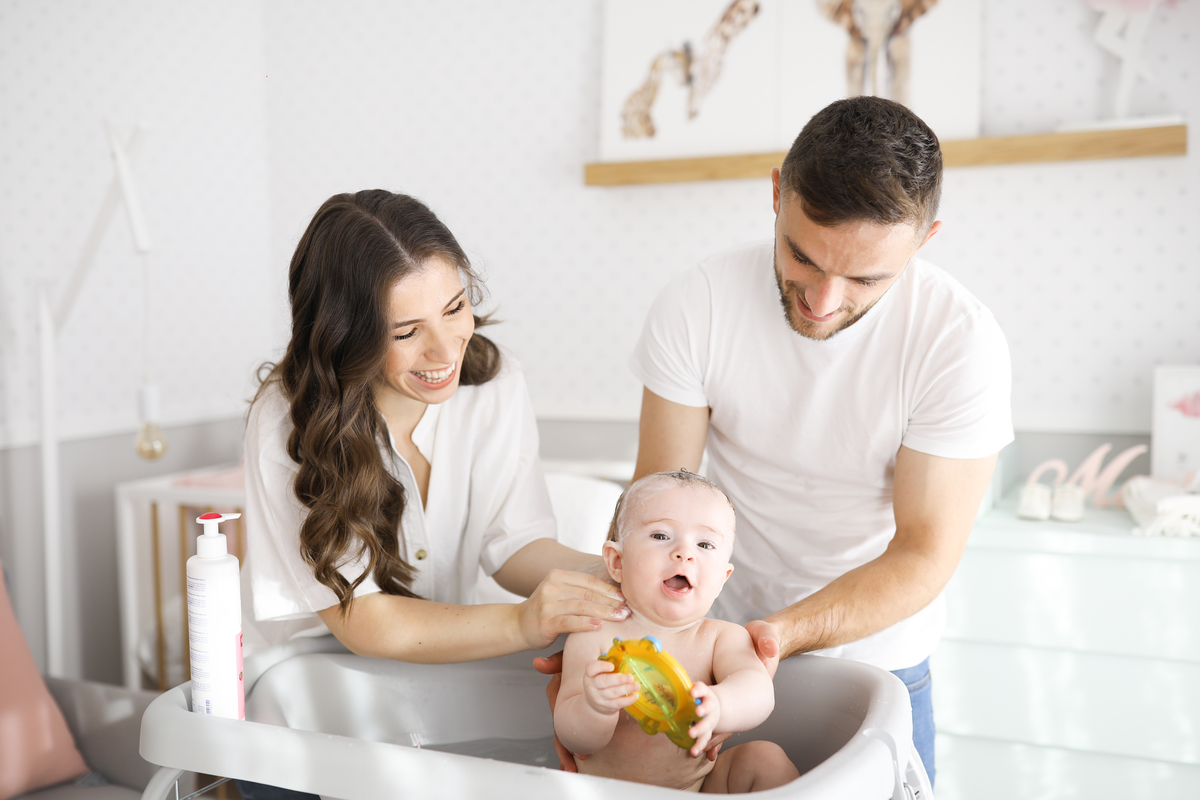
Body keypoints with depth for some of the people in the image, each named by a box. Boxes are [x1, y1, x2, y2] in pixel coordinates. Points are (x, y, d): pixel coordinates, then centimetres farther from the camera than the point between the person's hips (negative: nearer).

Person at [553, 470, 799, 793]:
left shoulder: (724, 637, -6)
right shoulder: (595, 637, -11)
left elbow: (757, 691, -25)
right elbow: (576, 741, -15)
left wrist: (717, 707, -48)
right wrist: (595, 707, -38)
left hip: (704, 784, 3)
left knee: (766, 757, -14)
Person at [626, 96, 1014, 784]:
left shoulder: (961, 341, -22)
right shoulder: (695, 307, -18)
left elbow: (923, 553, -19)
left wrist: (782, 632, -33)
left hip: (876, 662, -1)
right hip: (715, 645, 2)